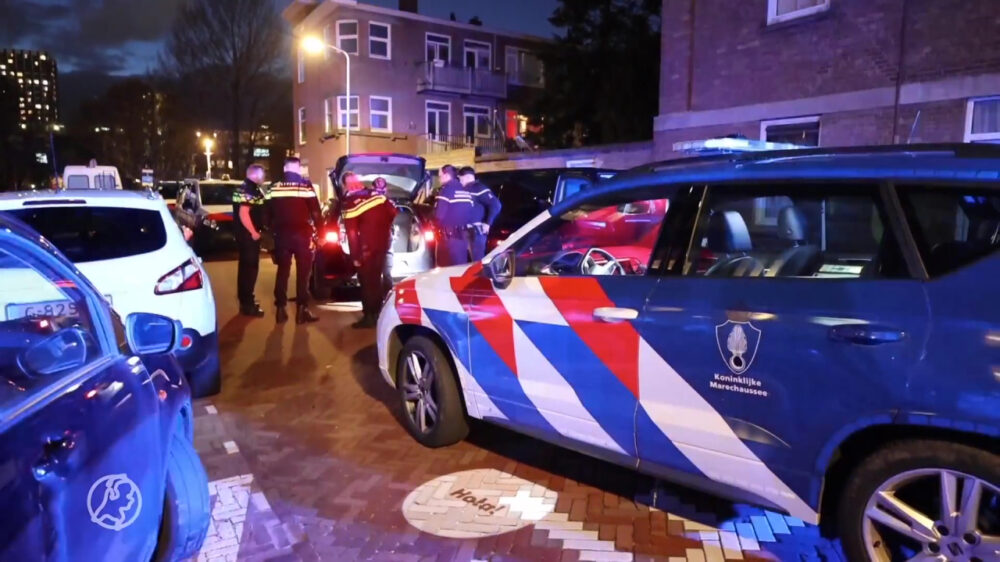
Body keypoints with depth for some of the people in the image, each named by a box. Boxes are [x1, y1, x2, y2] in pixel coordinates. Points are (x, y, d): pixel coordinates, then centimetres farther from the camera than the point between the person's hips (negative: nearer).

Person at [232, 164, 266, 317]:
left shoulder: (249, 189, 15)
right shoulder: (248, 190, -18)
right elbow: (243, 214, -26)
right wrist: (254, 232, -21)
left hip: (247, 234, 11)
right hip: (248, 234, -11)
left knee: (246, 267, 16)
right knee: (250, 268, -8)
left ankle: (245, 300, 26)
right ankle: (247, 304, -5)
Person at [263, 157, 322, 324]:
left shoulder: (274, 187, 6)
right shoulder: (306, 186, -5)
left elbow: (267, 213, 8)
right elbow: (316, 212, -8)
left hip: (281, 234, 4)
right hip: (302, 234, -3)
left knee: (282, 271, 11)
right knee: (303, 272, 2)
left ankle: (280, 309, 12)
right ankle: (302, 310, 0)